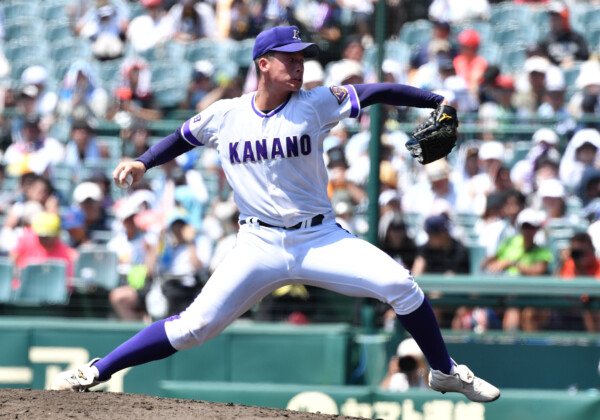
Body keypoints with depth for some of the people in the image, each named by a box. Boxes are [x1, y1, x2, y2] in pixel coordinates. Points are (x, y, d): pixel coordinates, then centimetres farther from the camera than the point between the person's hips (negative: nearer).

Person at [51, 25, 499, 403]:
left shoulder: (314, 105, -3)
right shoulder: (223, 116, 1)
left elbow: (374, 93, -10)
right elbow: (182, 138, 19)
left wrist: (439, 102, -20)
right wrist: (143, 163, 4)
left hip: (320, 240, 1)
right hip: (259, 246, -1)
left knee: (399, 284, -15)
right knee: (195, 325, -12)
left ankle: (445, 371, 6)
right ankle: (96, 372, -1)